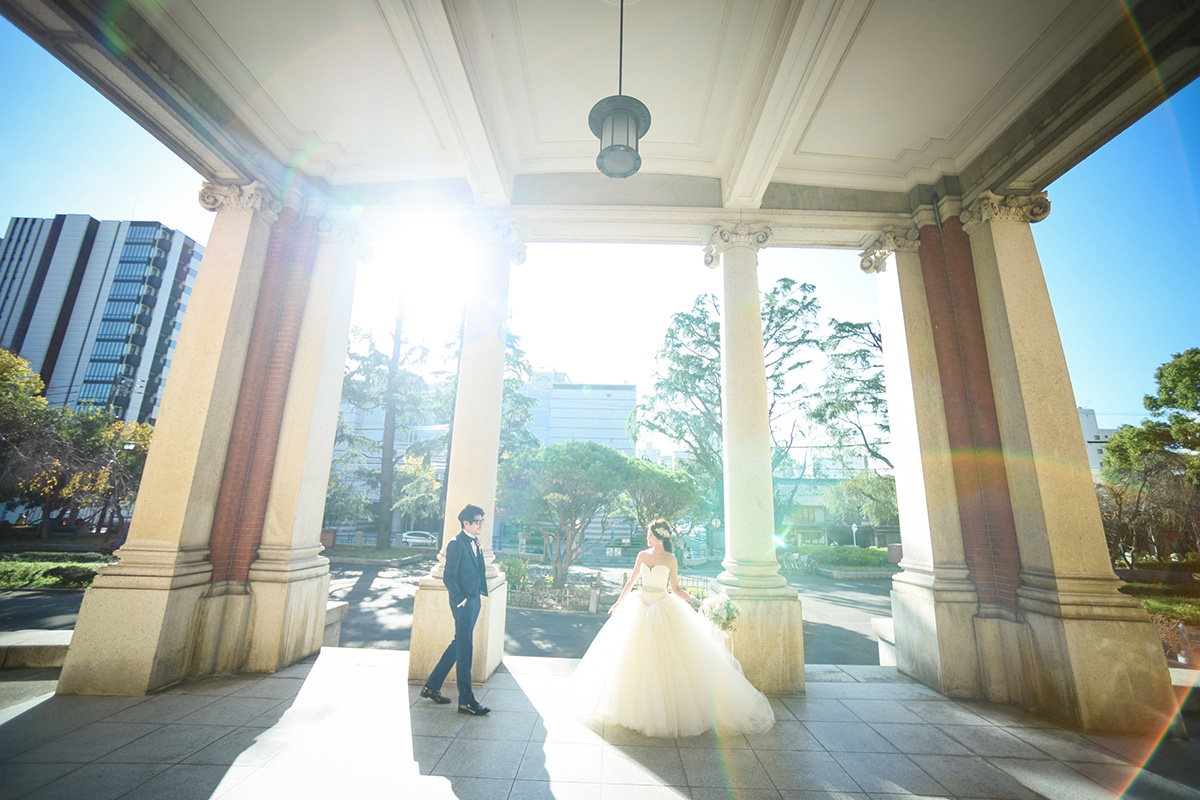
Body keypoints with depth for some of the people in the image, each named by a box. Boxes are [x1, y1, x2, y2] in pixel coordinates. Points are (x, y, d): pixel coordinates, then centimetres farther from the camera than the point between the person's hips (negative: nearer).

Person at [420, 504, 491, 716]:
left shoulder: (475, 543, 11)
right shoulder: (456, 543, -15)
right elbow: (448, 577, -17)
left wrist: (481, 593, 11)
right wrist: (460, 599, -16)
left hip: (474, 600, 9)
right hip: (463, 603, -9)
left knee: (459, 645, 18)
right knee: (464, 650, 1)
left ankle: (432, 686, 32)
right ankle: (466, 701, 12)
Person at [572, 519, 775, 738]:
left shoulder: (671, 560, -6)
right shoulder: (643, 555, 2)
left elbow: (675, 589, -1)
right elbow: (631, 580, 10)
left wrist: (691, 599, -19)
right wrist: (618, 603, 14)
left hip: (663, 609, -4)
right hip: (641, 606, 4)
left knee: (666, 657, -2)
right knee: (637, 658, 9)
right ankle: (639, 701, 27)